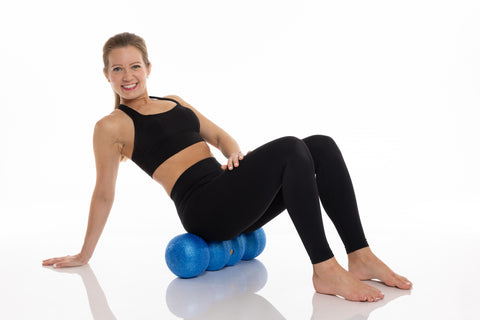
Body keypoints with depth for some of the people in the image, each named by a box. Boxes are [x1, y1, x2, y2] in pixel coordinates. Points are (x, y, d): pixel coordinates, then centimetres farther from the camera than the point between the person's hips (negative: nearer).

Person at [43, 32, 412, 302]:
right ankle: (325, 270, -31)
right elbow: (104, 194, 7)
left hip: (233, 200, 7)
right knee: (290, 148, -28)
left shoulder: (174, 101, 22)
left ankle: (360, 257, -15)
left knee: (322, 145, -13)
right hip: (204, 208, -7)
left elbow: (218, 135, 26)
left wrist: (234, 152, 2)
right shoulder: (111, 126, 2)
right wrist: (84, 255, 13)